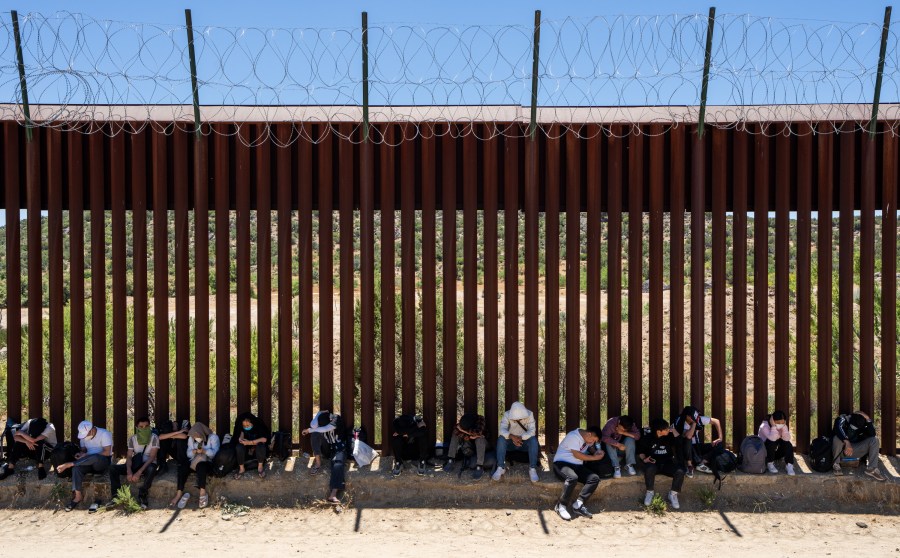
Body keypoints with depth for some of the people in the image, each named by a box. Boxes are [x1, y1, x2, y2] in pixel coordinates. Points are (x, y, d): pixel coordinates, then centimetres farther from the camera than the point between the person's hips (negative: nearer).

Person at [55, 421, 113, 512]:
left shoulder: (104, 434, -13)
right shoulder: (83, 436, 7)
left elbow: (107, 452, -19)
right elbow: (84, 449, 15)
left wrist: (87, 455, -21)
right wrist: (81, 454, -11)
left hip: (104, 462, -5)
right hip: (89, 462, 6)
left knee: (94, 458, -41)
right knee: (76, 468, -28)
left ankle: (68, 464, -29)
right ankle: (78, 496, -31)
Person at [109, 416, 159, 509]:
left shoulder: (154, 438, -12)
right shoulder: (132, 439, 1)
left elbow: (152, 457, -19)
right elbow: (129, 457, -3)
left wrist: (139, 472, -30)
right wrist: (129, 471, -25)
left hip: (149, 464, -4)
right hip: (136, 464, 4)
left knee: (151, 469, -41)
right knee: (113, 468, -16)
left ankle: (142, 496, -24)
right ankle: (116, 496, -13)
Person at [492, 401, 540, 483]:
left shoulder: (529, 414, -15)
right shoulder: (507, 415, -14)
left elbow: (532, 431, -24)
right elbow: (502, 430, -26)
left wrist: (520, 438, -39)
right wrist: (511, 436, -45)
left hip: (524, 442, 0)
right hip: (511, 442, 0)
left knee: (533, 440, -32)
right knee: (501, 439, -29)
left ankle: (532, 469, -27)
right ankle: (500, 468, -27)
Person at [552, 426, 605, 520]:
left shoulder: (588, 438, 12)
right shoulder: (573, 436, -15)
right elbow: (577, 455, -18)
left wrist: (598, 453, 5)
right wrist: (594, 457, -11)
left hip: (577, 466, 8)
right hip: (561, 463, -8)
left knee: (594, 478, -17)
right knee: (573, 478, -39)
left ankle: (578, 505, -23)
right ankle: (561, 506, -24)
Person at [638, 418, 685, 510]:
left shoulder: (670, 436, 4)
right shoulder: (648, 438, 0)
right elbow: (641, 452, 11)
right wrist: (644, 459, -7)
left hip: (667, 464, 2)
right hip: (654, 463, -2)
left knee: (680, 471, -30)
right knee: (649, 469, -39)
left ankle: (673, 494, -6)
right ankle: (650, 492, -12)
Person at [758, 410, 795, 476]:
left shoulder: (783, 426, -8)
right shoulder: (764, 426, -24)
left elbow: (787, 439, -27)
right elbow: (772, 438, -41)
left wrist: (784, 427, -33)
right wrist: (773, 426, -37)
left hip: (774, 453, 5)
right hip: (763, 453, -5)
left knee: (787, 444, -21)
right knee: (772, 441, -32)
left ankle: (789, 465, -15)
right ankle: (770, 464, -17)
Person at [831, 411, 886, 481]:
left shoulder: (861, 424, -4)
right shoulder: (842, 419, -18)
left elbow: (872, 434, -20)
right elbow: (838, 429, -40)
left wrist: (868, 419, -25)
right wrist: (847, 443, -49)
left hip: (854, 449, 4)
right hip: (841, 449, -4)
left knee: (874, 439, -12)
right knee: (838, 438, -37)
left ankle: (871, 469, -16)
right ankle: (836, 465, -20)